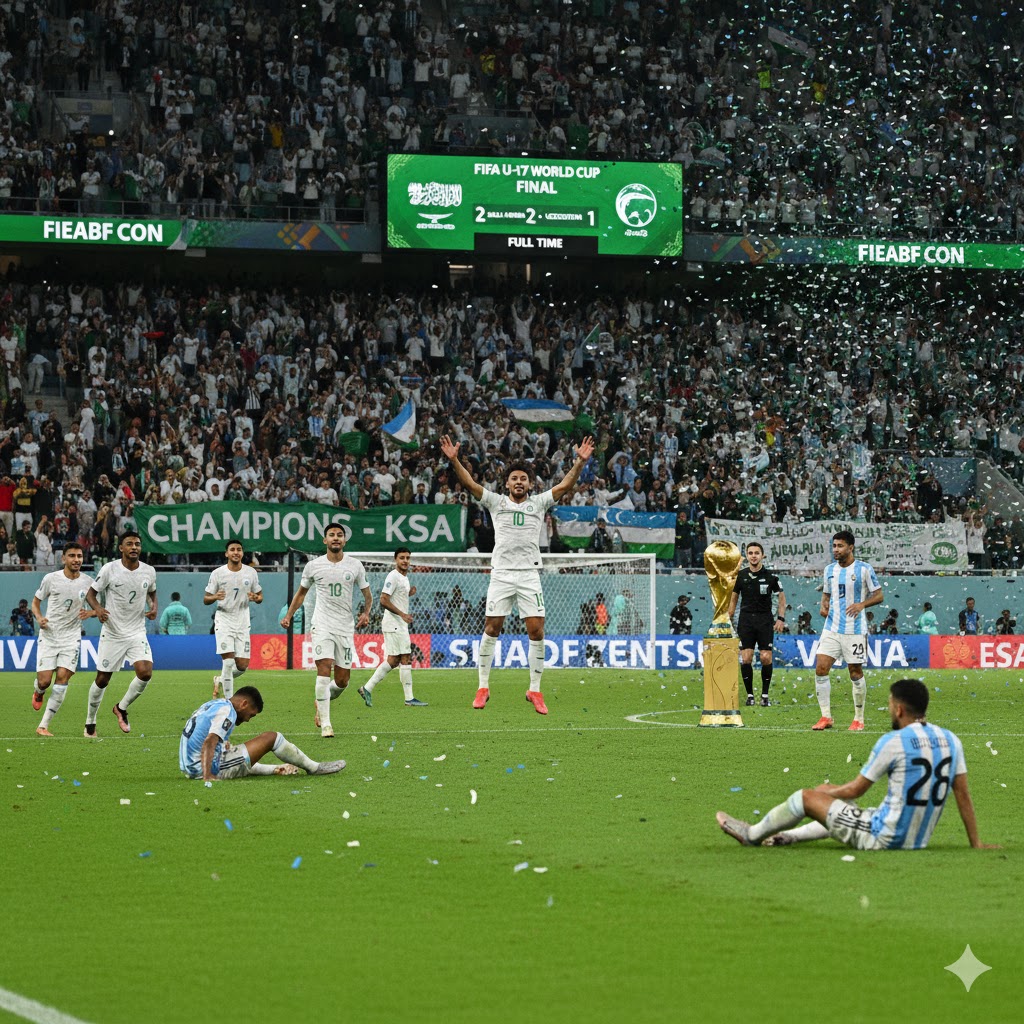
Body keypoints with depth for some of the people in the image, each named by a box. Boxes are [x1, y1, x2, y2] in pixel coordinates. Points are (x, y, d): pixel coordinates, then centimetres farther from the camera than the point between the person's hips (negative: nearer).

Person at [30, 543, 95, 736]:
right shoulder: (51, 579, -5)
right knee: (44, 681, -8)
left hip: (71, 637, 1)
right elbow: (36, 601, 8)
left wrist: (91, 613, -11)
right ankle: (38, 692, 33)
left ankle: (43, 726, -7)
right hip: (48, 635, -1)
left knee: (63, 678, -13)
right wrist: (39, 617, -12)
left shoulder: (88, 582, -1)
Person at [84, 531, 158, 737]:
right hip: (112, 633, -2)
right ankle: (90, 722, 25)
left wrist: (153, 606, -2)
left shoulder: (149, 571, 0)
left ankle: (122, 708, 8)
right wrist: (97, 608, -22)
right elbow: (91, 593, -1)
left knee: (145, 672, -18)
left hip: (137, 633, 2)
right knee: (102, 679, 4)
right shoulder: (110, 569, -9)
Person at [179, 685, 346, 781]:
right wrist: (208, 777, -32)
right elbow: (209, 743, -25)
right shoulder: (227, 711, -11)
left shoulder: (211, 705, 19)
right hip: (214, 768, -9)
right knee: (272, 738, -1)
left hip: (190, 769, 9)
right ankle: (314, 768, 12)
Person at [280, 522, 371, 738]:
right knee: (324, 669, -19)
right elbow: (301, 593, 17)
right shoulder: (314, 565, 2)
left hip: (346, 628, 2)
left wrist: (365, 613, -5)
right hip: (322, 626, -2)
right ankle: (325, 724, -16)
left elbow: (367, 594, 13)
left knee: (342, 681, 3)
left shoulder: (355, 565, 4)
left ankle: (321, 703, 34)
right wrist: (289, 615, 8)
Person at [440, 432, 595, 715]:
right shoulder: (496, 502, 9)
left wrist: (580, 461, -11)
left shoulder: (538, 503, 9)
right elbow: (469, 483, 1)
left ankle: (535, 690, 3)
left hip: (529, 575, 0)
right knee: (491, 629, -2)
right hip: (501, 573, 0)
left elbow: (565, 485, 2)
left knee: (536, 631, -6)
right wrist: (454, 460, -12)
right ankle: (483, 687, 8)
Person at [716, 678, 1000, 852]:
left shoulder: (893, 742, -17)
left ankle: (753, 834, 31)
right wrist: (976, 843, 12)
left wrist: (824, 792, 13)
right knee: (836, 806, 32)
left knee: (806, 797, 9)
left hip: (884, 839, -7)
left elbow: (855, 790, -7)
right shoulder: (951, 741, 0)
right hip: (919, 841, 7)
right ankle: (787, 836, 46)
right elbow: (963, 794, 4)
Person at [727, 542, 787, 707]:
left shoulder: (770, 576, -1)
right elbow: (734, 598, 14)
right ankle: (749, 695, 3)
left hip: (765, 620, -1)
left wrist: (781, 618, -1)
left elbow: (781, 596, 8)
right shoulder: (740, 575, 4)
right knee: (746, 658, -7)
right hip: (746, 620, 1)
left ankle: (765, 695, 5)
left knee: (766, 658, -7)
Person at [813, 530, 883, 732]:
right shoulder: (830, 569, 10)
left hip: (855, 630, -4)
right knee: (821, 668, -7)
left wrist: (861, 604, -18)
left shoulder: (864, 569, -5)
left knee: (856, 673, 2)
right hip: (832, 628, 4)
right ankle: (826, 717, 1)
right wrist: (824, 606, -1)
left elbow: (879, 595, -2)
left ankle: (859, 719, 14)